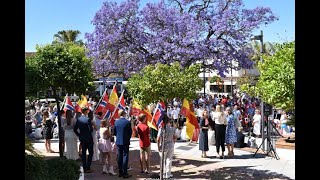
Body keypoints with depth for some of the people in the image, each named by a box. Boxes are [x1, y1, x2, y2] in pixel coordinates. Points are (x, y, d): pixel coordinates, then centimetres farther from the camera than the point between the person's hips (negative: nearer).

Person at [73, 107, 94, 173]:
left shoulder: (78, 119, 1)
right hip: (88, 138, -6)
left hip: (82, 138, 6)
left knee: (83, 152, 14)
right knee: (90, 152, 4)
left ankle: (84, 168, 18)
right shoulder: (87, 119, -18)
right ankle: (88, 168, 2)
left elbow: (75, 129, 4)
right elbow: (91, 129, -24)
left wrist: (79, 135, 12)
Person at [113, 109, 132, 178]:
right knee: (125, 157, 1)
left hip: (118, 142, 4)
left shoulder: (116, 122, -2)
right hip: (125, 142, -4)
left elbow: (114, 132, 4)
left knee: (119, 157, 12)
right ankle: (125, 173, 1)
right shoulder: (128, 122, -13)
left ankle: (120, 172, 19)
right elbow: (130, 132, -6)